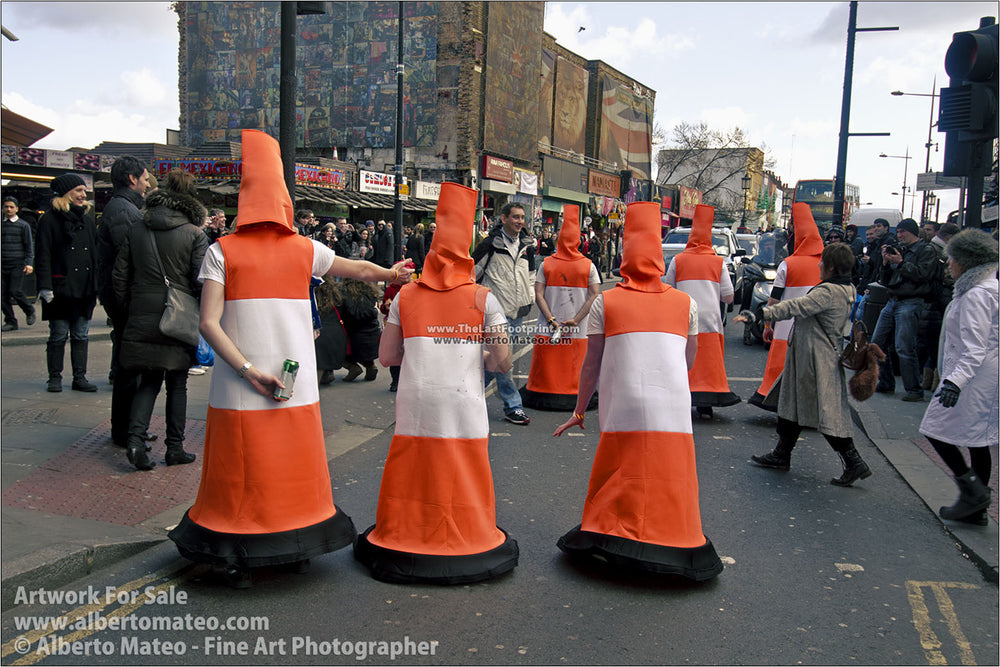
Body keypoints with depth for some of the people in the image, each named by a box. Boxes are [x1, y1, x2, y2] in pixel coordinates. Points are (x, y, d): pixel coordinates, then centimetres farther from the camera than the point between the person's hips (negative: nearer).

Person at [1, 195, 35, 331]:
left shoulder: (23, 225, 4)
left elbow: (29, 246, 2)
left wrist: (29, 263, -8)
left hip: (18, 264, -4)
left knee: (15, 291, -14)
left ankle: (30, 311, 10)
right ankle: (10, 321, 9)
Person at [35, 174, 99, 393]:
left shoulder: (88, 220, 14)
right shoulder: (50, 220, -3)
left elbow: (97, 255, 18)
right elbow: (43, 256, -7)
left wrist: (98, 284, 13)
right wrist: (45, 287, -13)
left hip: (85, 290, 5)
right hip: (61, 289, -5)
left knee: (81, 335, 8)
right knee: (58, 336, 2)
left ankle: (80, 377, 14)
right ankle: (55, 377, 13)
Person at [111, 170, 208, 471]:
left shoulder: (135, 232, 6)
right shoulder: (194, 234, -5)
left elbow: (119, 276, 6)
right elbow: (201, 280, -10)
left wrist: (128, 311, 15)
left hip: (142, 319, 3)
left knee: (149, 381, 13)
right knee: (177, 383, 9)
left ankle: (135, 437, -4)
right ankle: (175, 448, 13)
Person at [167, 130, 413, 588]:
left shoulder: (222, 251, -3)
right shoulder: (305, 249, 2)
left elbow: (209, 323, -13)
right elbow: (361, 270, 18)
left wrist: (248, 372, -13)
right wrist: (393, 275, 37)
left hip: (238, 391, -1)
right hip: (297, 388, 1)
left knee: (241, 475, 9)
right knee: (295, 470, 15)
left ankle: (238, 561, 16)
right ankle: (297, 548, 27)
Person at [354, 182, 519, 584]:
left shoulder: (406, 297, 5)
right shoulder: (483, 299, 0)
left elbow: (386, 356, 6)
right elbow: (503, 360, -3)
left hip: (415, 406, 2)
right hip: (464, 407, -1)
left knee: (411, 473, 13)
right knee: (462, 478, 10)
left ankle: (408, 538, 21)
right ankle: (464, 540, 19)